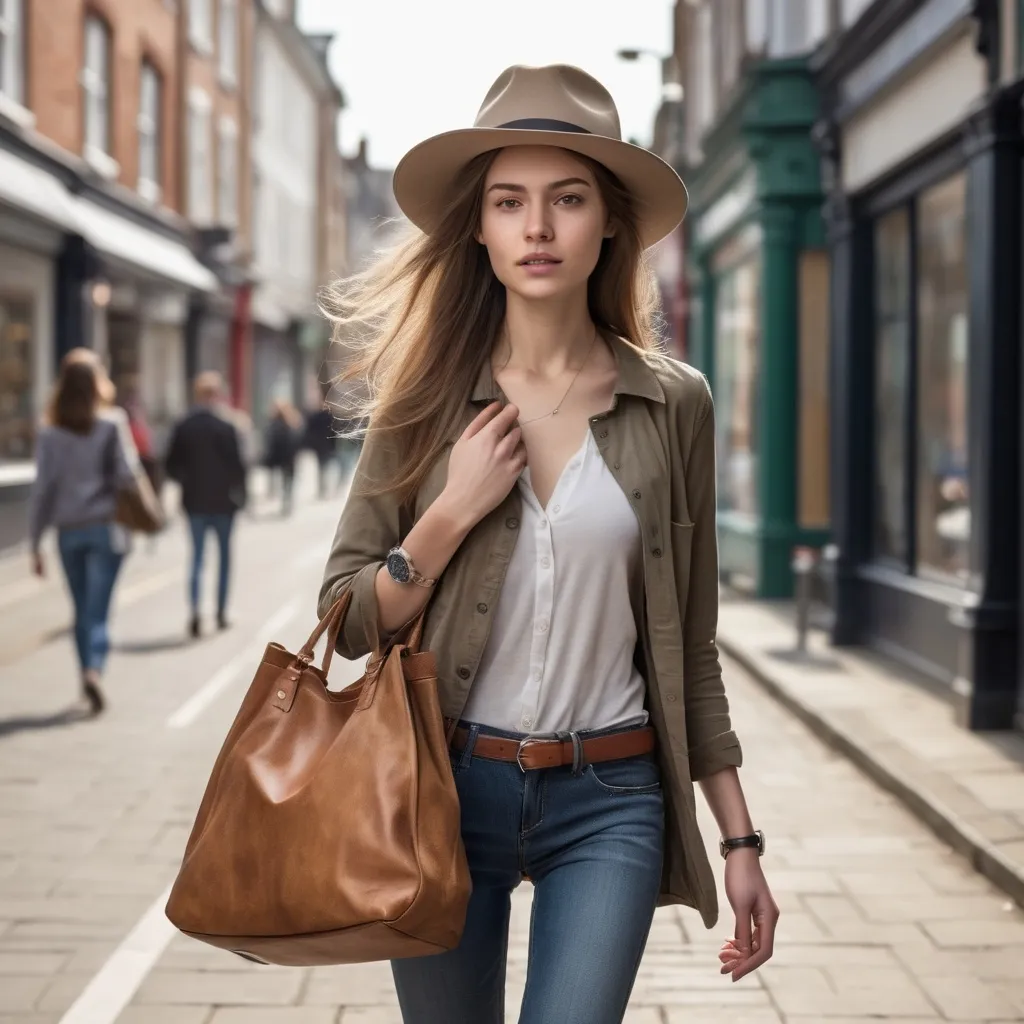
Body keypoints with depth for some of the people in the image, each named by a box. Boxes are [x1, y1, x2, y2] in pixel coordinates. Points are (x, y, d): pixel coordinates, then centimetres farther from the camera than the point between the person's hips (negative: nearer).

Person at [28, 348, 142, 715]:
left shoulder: (51, 433, 0)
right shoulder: (112, 423, -7)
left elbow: (42, 489, -1)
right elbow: (126, 474, -12)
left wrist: (35, 543, 2)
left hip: (69, 530, 2)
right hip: (106, 526, -2)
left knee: (82, 610, 15)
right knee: (98, 608, -3)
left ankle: (88, 675, 19)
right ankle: (94, 670, -22)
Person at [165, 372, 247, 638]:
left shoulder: (183, 427, -2)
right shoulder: (225, 427, -13)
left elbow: (171, 465, -1)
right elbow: (237, 464, -13)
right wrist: (239, 493, 2)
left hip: (194, 501, 2)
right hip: (223, 501, -2)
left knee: (197, 556, 7)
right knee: (224, 555, 12)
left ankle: (195, 610, -12)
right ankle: (221, 613, 17)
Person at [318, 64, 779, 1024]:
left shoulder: (672, 405, -1)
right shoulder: (429, 399, -1)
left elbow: (690, 648, 5)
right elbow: (347, 620, 0)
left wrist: (741, 839, 6)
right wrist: (454, 510, -14)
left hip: (608, 805, -1)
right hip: (443, 789, 1)